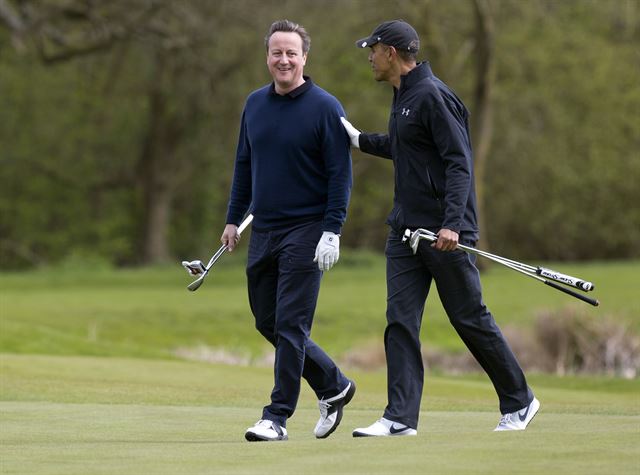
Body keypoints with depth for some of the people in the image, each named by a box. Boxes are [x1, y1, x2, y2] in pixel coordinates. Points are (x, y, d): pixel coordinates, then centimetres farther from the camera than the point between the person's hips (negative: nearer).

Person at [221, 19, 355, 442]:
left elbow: (340, 174, -10)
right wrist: (234, 219, 14)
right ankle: (334, 387, 26)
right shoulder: (255, 104, 9)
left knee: (290, 326, -8)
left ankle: (277, 417, -4)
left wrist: (332, 232, -16)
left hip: (306, 233, -7)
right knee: (268, 323, 10)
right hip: (263, 232, 7)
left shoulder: (325, 108, -8)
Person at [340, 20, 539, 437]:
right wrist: (359, 139, 27)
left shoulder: (434, 96, -14)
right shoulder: (403, 96, 15)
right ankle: (401, 416, -3)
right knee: (400, 321, -1)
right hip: (406, 230, 9)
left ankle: (519, 402, 16)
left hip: (443, 233, -9)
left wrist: (452, 223, -28)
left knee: (471, 319, 1)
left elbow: (459, 163, -20)